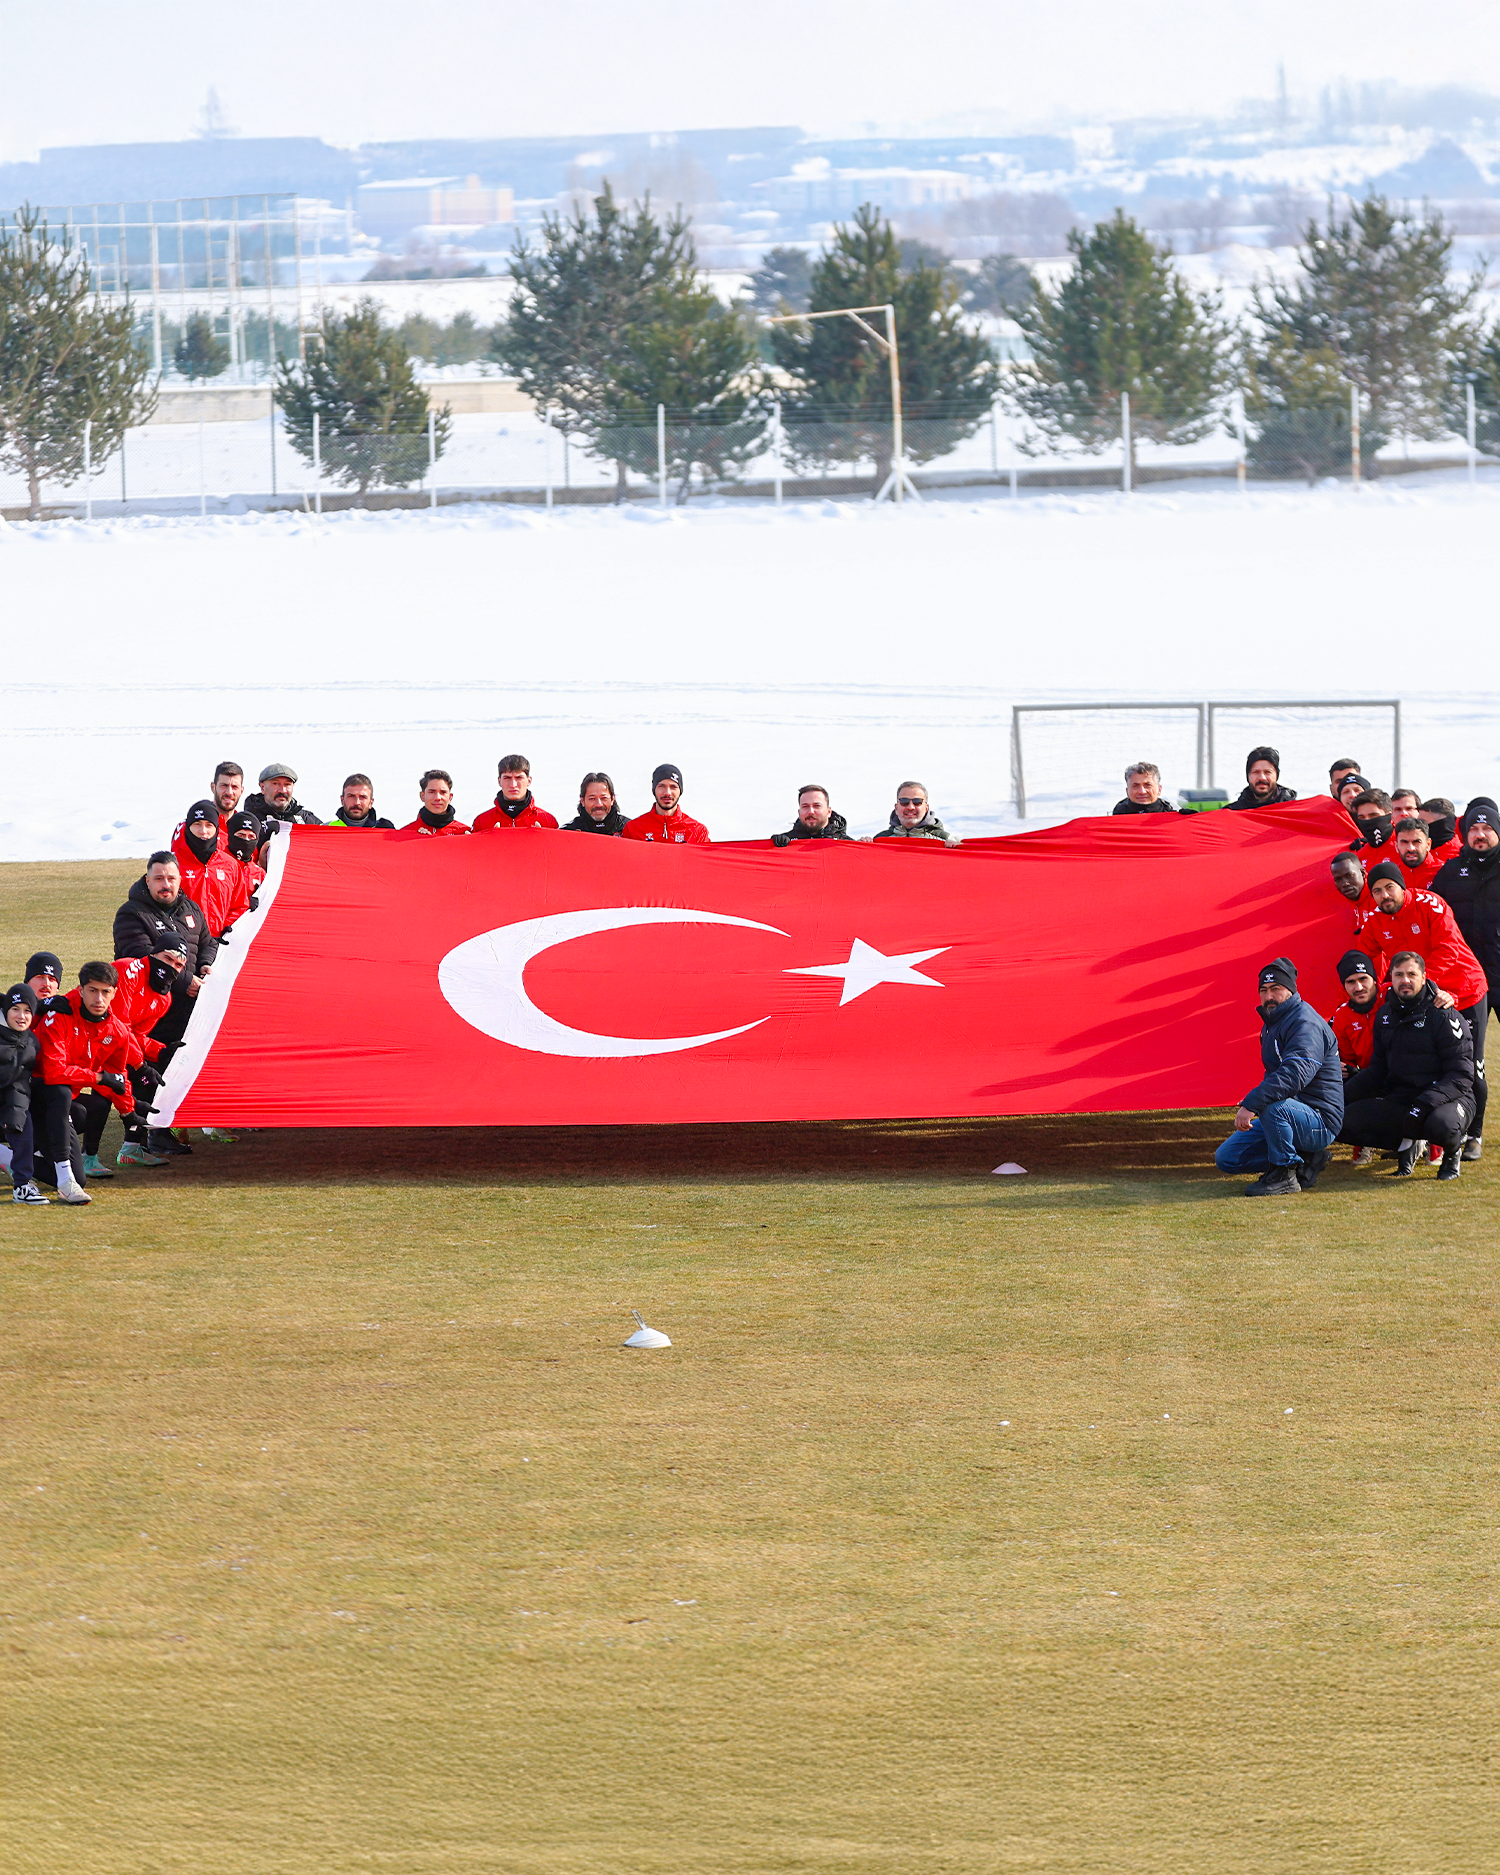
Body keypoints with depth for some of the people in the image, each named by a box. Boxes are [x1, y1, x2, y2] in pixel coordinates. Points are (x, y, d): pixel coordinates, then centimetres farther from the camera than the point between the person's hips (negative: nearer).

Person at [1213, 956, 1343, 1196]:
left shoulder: (1305, 1023, -18)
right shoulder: (1271, 1024, 15)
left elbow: (1295, 1075, -33)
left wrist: (1251, 1104, -39)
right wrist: (1250, 1105, 7)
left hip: (1320, 1122, -10)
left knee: (1271, 1104, -40)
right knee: (1226, 1158, 3)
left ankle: (1284, 1175, -20)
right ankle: (1301, 1161, 8)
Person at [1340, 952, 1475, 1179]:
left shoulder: (1444, 1016, -10)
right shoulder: (1385, 1015, 10)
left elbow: (1461, 1075, -14)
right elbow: (1378, 1070, 18)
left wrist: (1425, 1104, -28)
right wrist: (1344, 1096, 2)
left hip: (1447, 1099, -5)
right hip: (1400, 1099, 5)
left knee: (1442, 1123, -41)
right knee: (1345, 1119, -16)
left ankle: (1452, 1153, -1)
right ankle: (1406, 1146, 8)